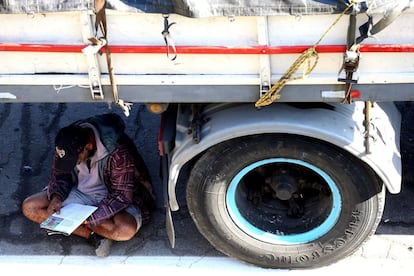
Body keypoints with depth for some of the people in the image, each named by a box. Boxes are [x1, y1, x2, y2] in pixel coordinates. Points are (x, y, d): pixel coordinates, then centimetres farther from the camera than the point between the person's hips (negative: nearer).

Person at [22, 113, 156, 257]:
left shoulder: (118, 152, -31)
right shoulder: (67, 143, -14)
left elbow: (122, 196, -27)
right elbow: (59, 173, 2)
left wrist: (89, 218, -33)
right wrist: (56, 197, -19)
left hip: (113, 199, -5)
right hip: (81, 192, 6)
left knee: (126, 230, -38)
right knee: (29, 207, -13)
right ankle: (93, 235, -18)